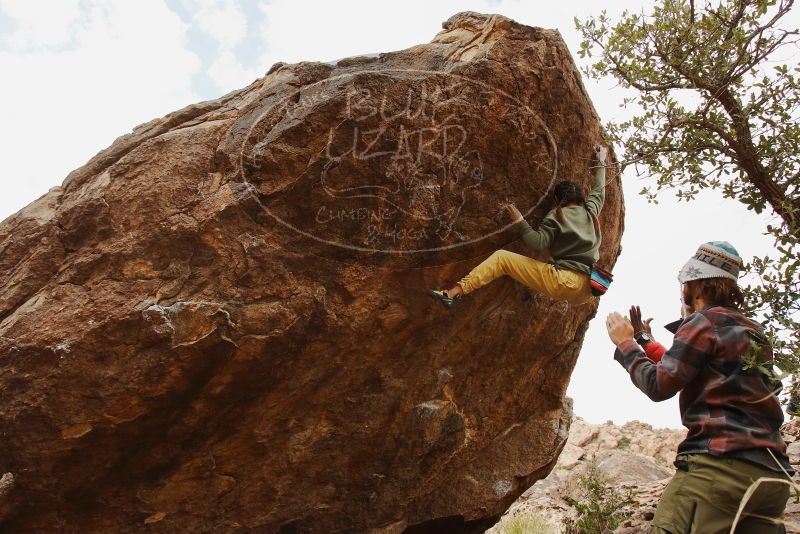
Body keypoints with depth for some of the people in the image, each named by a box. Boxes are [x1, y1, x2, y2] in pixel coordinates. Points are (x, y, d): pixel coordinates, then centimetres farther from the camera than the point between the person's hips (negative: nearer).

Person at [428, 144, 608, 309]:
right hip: (584, 292, 5)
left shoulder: (557, 215, 5)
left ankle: (453, 293, -11)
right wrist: (601, 162, 56)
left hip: (562, 281, -5)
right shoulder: (590, 210, 21)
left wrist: (519, 221, 5)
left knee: (501, 257, -2)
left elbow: (538, 242, -7)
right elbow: (599, 190, 41)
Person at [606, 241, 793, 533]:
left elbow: (659, 385, -7)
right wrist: (645, 340, 37)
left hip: (720, 464, -10)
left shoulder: (705, 321, -4)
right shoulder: (751, 330, 24)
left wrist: (625, 343, 6)